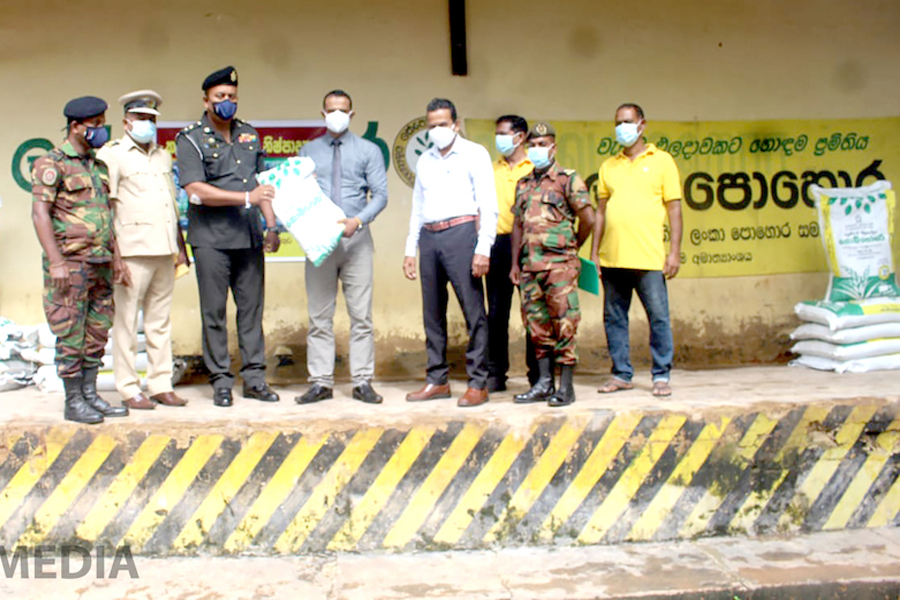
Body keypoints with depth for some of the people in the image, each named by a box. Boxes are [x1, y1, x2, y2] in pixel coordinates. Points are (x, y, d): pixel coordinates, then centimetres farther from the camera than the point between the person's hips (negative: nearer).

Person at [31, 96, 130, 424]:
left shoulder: (98, 166, 17)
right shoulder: (52, 163, -7)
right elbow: (40, 213, -13)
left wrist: (116, 258, 17)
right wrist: (56, 262, -20)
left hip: (100, 264, 8)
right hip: (70, 264, -8)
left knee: (97, 332, 10)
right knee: (71, 335, -2)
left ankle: (90, 395, 20)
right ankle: (73, 402, 7)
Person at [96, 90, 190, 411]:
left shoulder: (163, 156, 20)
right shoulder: (111, 154, 0)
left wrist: (180, 246, 20)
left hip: (164, 251, 6)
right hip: (133, 250, -6)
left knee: (160, 321, 9)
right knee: (126, 321, -1)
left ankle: (161, 385, 15)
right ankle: (129, 389, 6)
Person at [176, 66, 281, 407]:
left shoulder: (249, 135, 15)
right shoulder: (190, 139, -2)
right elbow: (196, 190, -13)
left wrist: (271, 225, 12)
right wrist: (246, 198, -18)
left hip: (249, 236, 5)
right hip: (211, 238, -4)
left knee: (252, 307, 6)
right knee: (214, 311, 1)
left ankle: (254, 377, 13)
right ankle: (221, 381, 10)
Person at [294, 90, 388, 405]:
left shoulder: (368, 151, 8)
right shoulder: (308, 152, 13)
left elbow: (380, 194, 0)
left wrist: (357, 220, -16)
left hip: (355, 239, -1)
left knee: (361, 314, -1)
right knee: (319, 316, 3)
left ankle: (363, 382, 5)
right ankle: (320, 382, 9)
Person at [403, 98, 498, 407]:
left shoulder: (474, 154, 3)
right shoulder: (424, 161, 20)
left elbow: (489, 206, -4)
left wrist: (483, 249, -13)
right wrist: (411, 249, 15)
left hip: (461, 233, -6)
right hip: (429, 237, 6)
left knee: (473, 310, -6)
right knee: (432, 312, 8)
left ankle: (478, 384, -1)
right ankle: (437, 380, 16)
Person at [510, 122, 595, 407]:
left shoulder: (568, 179, -2)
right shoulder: (523, 184, 17)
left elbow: (588, 219, -5)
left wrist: (572, 246, 7)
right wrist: (515, 263, 14)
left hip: (559, 264, -6)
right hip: (530, 266, 6)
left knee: (564, 324, -4)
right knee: (537, 325, 9)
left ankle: (566, 386, 2)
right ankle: (544, 383, 17)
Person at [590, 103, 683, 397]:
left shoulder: (661, 161, 5)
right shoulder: (608, 166, 15)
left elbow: (674, 208, 2)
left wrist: (675, 251, -6)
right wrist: (594, 252, 10)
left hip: (649, 258, -4)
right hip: (612, 257, 4)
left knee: (658, 317, -1)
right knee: (614, 317, 8)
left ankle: (661, 375, 9)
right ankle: (621, 374, 18)